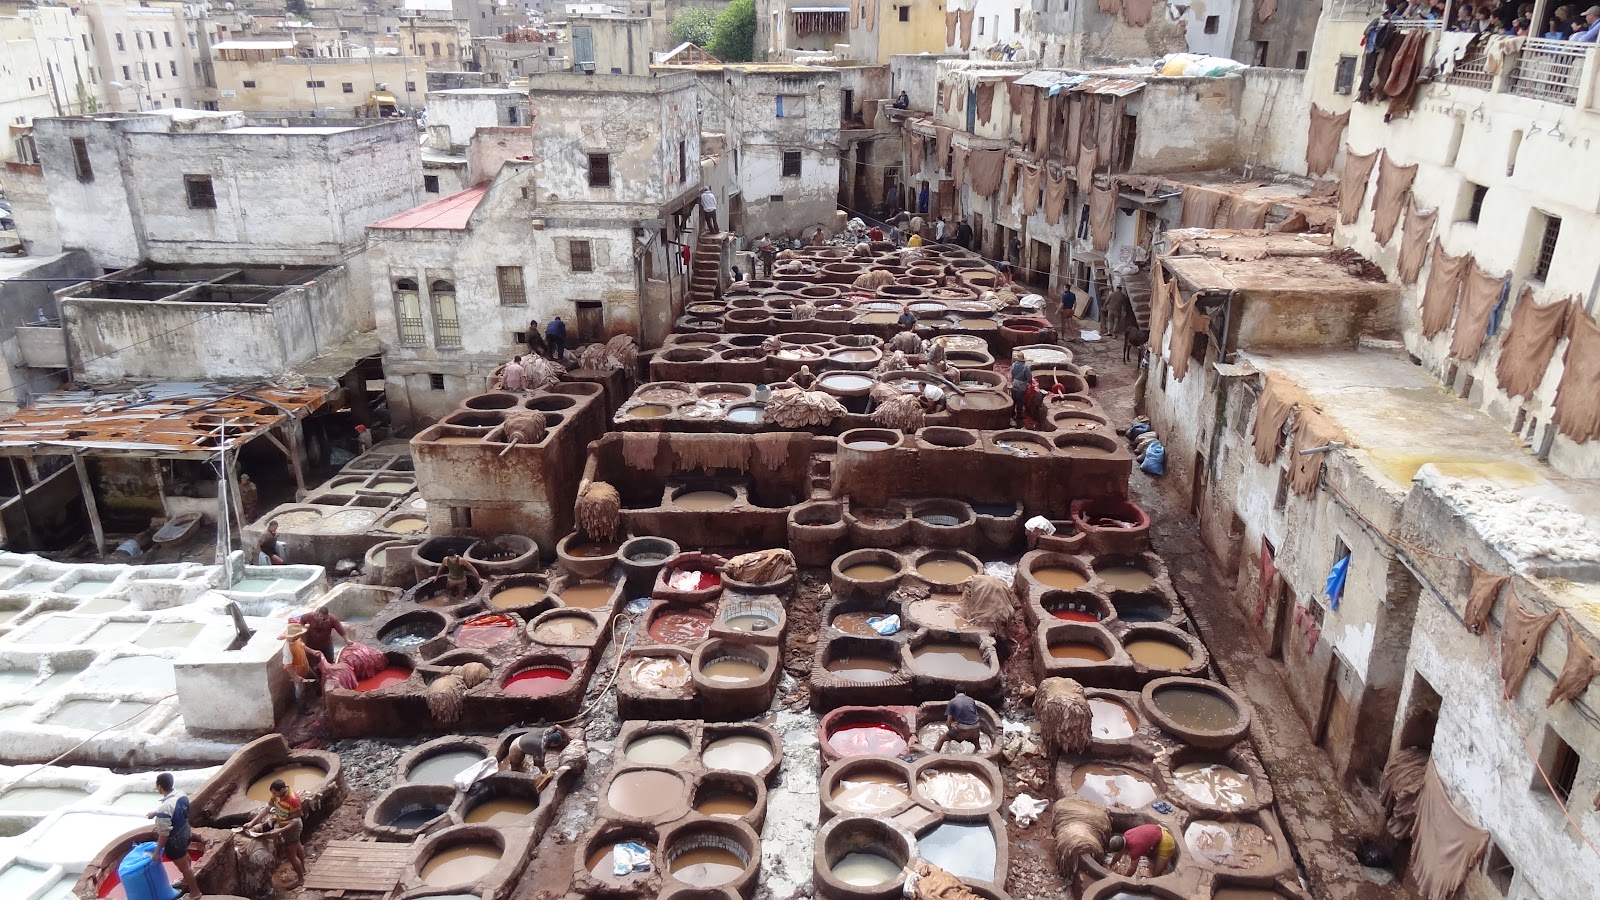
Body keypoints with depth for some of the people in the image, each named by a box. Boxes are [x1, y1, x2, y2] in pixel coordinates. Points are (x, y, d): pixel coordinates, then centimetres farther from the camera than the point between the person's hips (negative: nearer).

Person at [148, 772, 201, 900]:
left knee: (184, 867, 14)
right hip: (185, 833, 8)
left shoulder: (164, 809, -38)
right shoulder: (181, 794, -14)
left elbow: (164, 834, -28)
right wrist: (155, 813, 16)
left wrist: (157, 852, -16)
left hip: (175, 841, -8)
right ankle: (187, 881, 58)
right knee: (185, 857, 33)